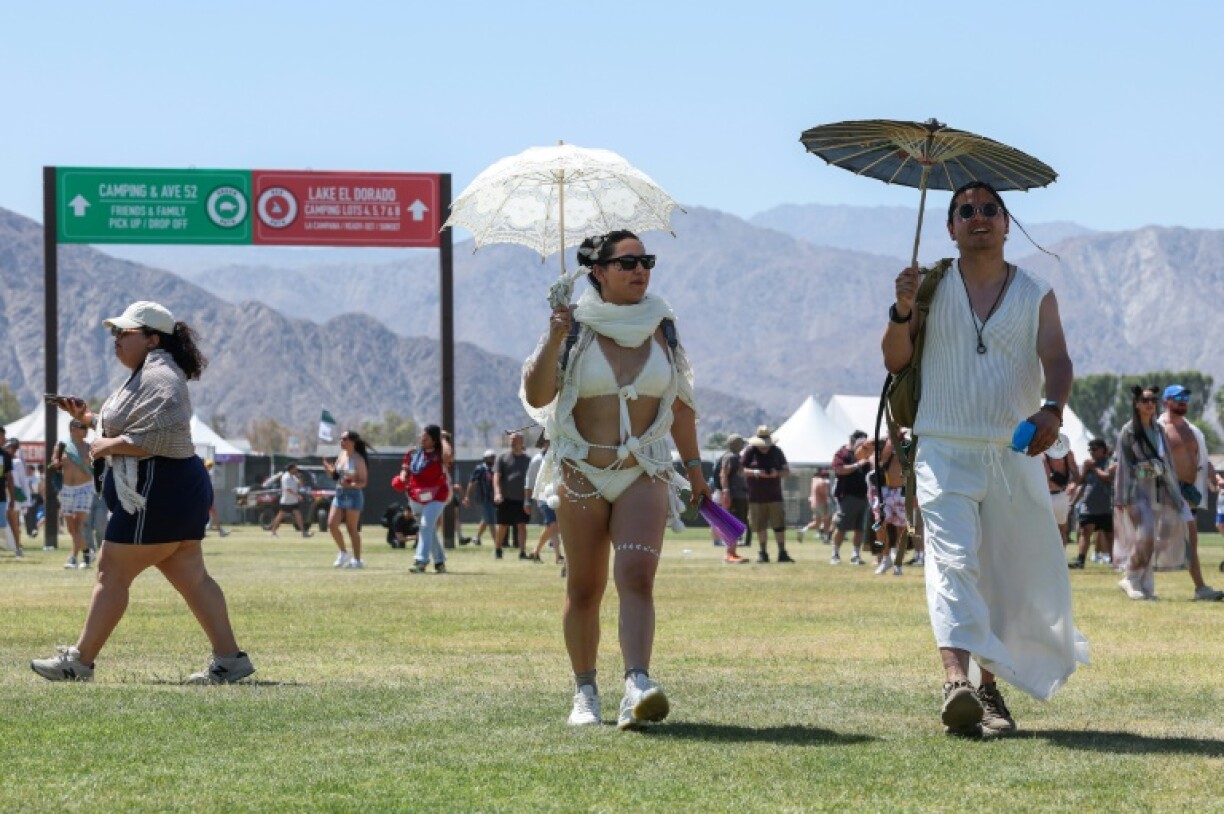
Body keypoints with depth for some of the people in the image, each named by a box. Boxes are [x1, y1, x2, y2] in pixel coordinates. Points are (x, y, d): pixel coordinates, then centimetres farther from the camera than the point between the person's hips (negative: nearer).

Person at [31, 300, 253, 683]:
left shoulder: (159, 377, -14)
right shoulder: (146, 374, 21)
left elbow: (158, 436, -27)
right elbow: (131, 429, 31)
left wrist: (110, 445, -17)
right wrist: (86, 417, 21)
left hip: (158, 494, -11)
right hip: (179, 491, 11)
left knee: (112, 573, -5)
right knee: (191, 577, 7)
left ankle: (79, 661, 0)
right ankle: (229, 658, 4)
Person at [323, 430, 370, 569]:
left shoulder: (358, 459, -11)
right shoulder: (341, 455, 9)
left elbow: (363, 482, -13)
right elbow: (335, 474, 17)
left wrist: (350, 484, -29)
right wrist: (328, 470, -4)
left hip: (353, 495, -7)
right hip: (339, 494, 7)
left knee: (352, 529, -1)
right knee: (332, 524, -3)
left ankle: (357, 560, 9)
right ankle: (343, 553, 15)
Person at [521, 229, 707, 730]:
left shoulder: (661, 327, 7)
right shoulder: (575, 326, -2)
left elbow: (681, 405, 15)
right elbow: (536, 395, -10)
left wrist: (694, 467, 17)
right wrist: (554, 340, -22)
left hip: (644, 472, 1)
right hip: (581, 473, 0)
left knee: (636, 575, -18)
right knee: (584, 588, 5)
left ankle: (637, 687, -31)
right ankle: (585, 692, 18)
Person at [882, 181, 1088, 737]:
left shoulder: (1035, 295, 9)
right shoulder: (932, 288, 8)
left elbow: (1056, 360, -5)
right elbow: (895, 360, 5)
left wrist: (1052, 408, -26)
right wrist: (902, 312, -14)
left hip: (1014, 452, 2)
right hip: (944, 449, -2)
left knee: (1010, 576, 5)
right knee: (952, 560, -19)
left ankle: (990, 687, 19)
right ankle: (956, 681, -34)